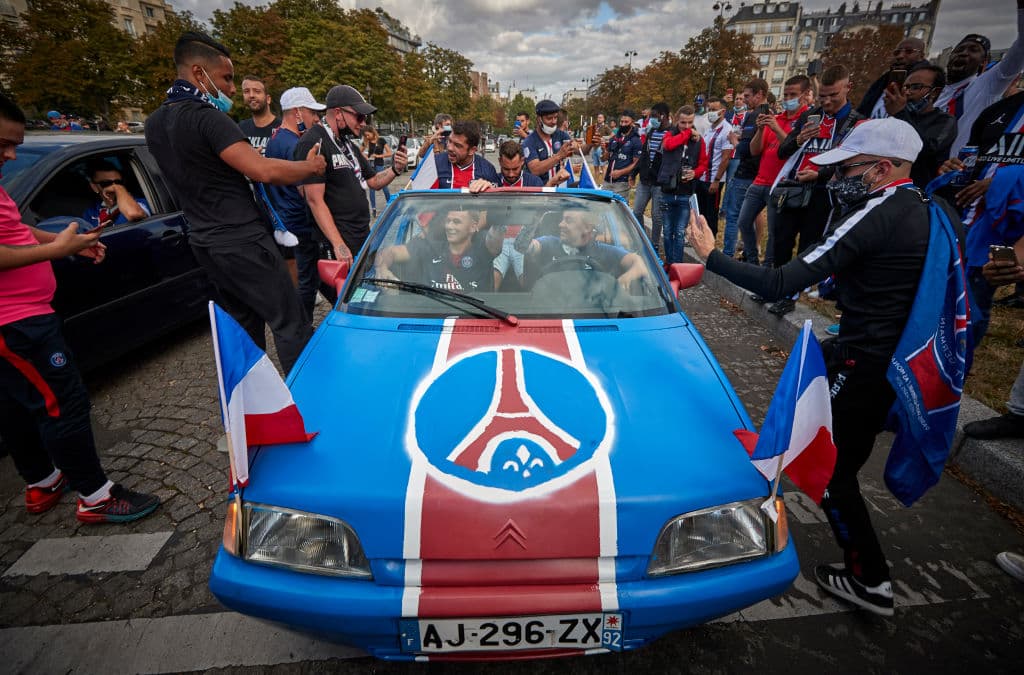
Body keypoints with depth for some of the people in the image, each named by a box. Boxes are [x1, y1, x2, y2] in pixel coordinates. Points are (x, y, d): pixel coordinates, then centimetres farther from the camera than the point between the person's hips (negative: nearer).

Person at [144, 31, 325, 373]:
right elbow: (265, 171, -23)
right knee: (289, 323, -5)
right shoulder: (205, 116, -15)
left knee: (244, 326, 18)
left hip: (204, 242, 9)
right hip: (242, 241, -9)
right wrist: (311, 167, -7)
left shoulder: (154, 123, 13)